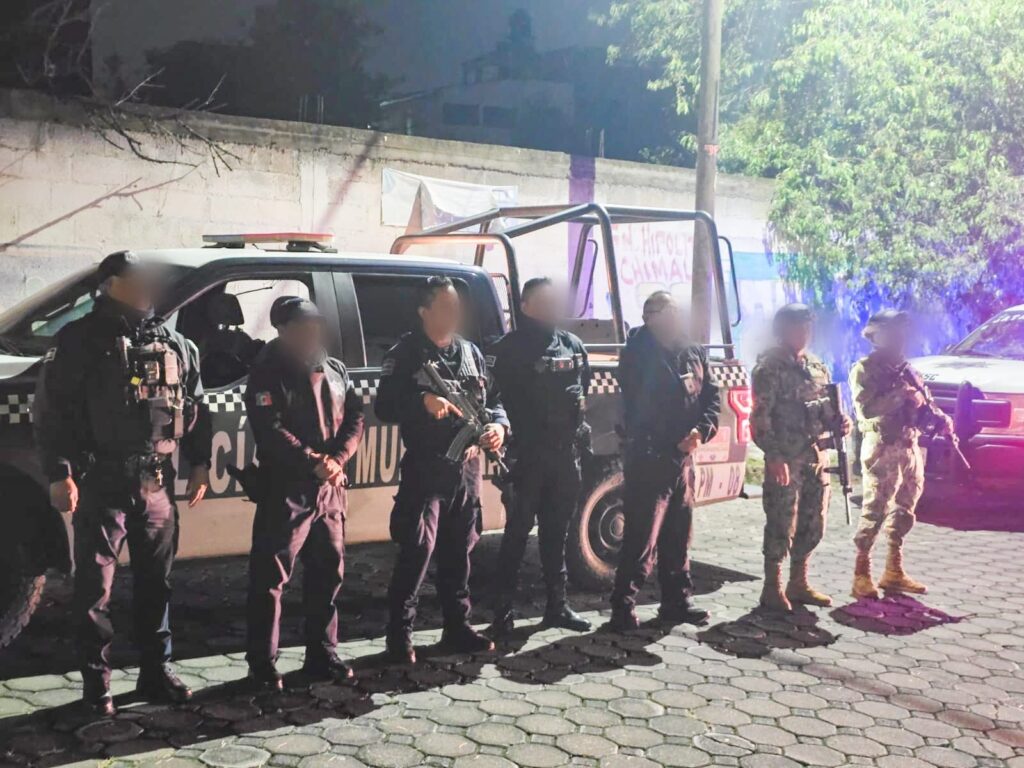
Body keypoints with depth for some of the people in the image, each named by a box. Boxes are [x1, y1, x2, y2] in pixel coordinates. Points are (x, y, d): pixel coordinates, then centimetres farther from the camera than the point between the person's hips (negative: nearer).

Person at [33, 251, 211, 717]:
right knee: (95, 587, 3)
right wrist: (59, 474, -13)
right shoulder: (80, 340, -5)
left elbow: (195, 409, 17)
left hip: (156, 483, 5)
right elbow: (49, 412, -7)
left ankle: (156, 673, 24)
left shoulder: (174, 345, 11)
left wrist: (199, 464, 11)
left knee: (156, 582, 12)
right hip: (101, 484, -5)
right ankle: (96, 683, 14)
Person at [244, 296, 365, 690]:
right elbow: (270, 431, -16)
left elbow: (355, 417, 7)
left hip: (330, 488, 6)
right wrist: (313, 463, -18)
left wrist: (337, 459, -10)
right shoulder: (267, 373, -5)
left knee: (328, 572, 11)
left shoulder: (335, 370, 14)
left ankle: (321, 655, 23)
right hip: (284, 488, -6)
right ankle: (262, 663, 5)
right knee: (270, 577, -3)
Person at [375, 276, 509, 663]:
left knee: (459, 551, 13)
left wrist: (498, 425, -5)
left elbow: (493, 399, 16)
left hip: (468, 466, 6)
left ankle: (457, 627, 25)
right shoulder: (405, 354, -4)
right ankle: (399, 634, 2)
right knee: (417, 550, -8)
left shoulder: (470, 351, 12)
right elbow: (384, 407, -12)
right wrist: (423, 402, -28)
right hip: (426, 467, -6)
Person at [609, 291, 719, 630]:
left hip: (683, 458, 7)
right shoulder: (638, 355, -9)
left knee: (679, 533, 14)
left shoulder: (694, 354, 11)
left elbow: (711, 397, 10)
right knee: (642, 538, -7)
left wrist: (702, 430, -9)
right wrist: (675, 442, -14)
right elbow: (640, 410, -13)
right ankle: (623, 606, 1)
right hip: (648, 458, -7)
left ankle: (677, 601, 25)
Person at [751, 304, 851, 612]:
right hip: (786, 460, -7)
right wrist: (774, 456, -19)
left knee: (812, 525, 12)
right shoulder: (769, 368, -7)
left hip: (817, 456, 7)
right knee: (781, 526, -4)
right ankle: (773, 589, 6)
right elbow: (761, 417, -13)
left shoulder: (818, 367, 15)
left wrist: (840, 422, -1)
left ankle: (798, 584, 25)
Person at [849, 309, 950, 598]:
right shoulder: (864, 369, -7)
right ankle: (861, 576, -5)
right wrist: (901, 396, -24)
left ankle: (894, 572, 20)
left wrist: (941, 419, -1)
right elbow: (866, 409, -19)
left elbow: (920, 402, 18)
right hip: (882, 450, -8)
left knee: (904, 511, 11)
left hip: (911, 447, 8)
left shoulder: (905, 368, 17)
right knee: (875, 511, -9)